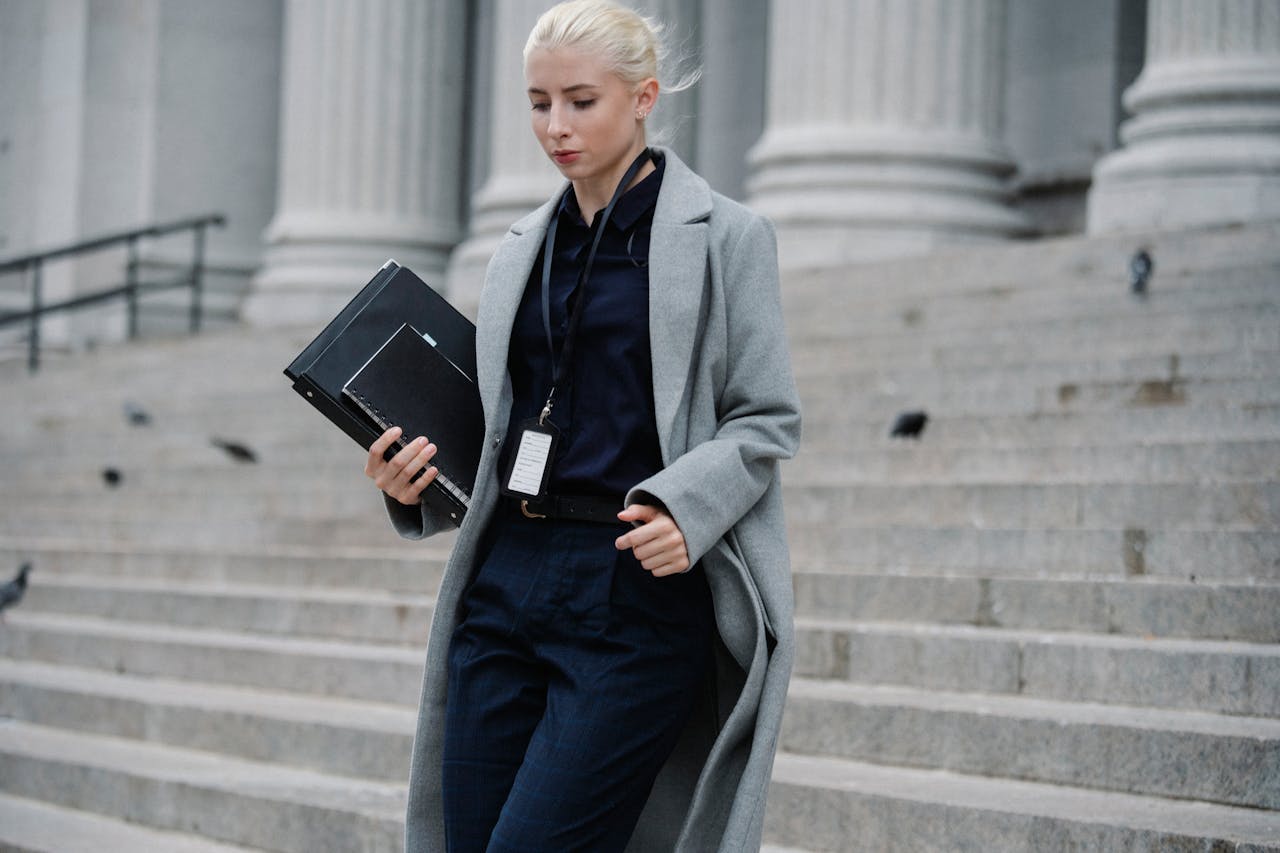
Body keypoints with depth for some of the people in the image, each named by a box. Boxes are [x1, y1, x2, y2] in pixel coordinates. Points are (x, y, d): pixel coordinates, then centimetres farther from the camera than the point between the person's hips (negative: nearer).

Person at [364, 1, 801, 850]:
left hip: (635, 588, -6)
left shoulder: (725, 236, 0)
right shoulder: (523, 247, 16)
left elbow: (766, 422, -2)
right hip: (507, 581, 6)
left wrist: (683, 506, -20)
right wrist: (414, 483, 4)